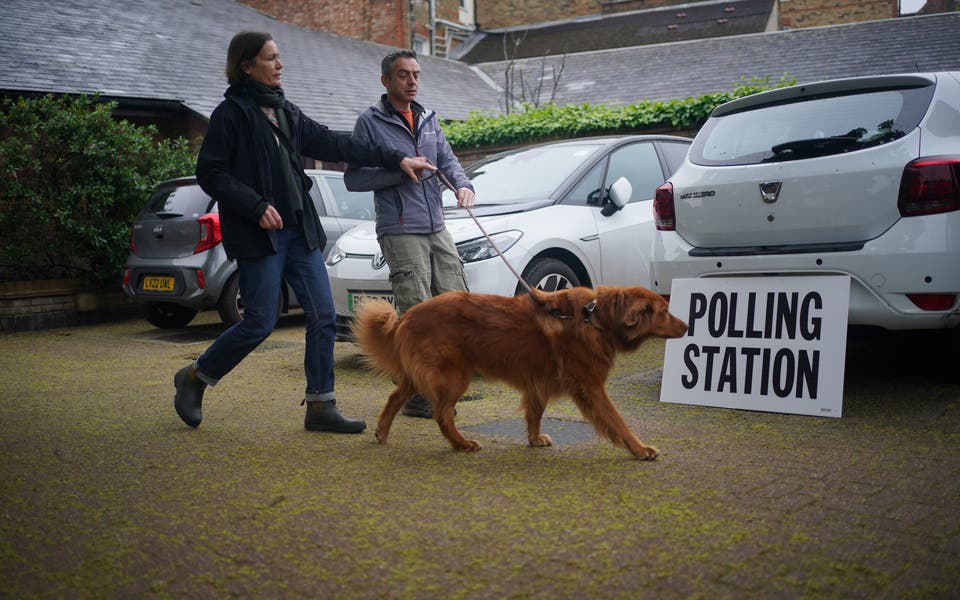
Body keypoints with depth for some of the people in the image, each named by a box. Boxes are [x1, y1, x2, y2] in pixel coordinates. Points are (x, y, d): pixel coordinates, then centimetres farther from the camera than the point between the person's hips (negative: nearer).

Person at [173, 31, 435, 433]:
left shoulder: (284, 110, 16)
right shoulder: (231, 113, -5)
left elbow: (331, 144, 16)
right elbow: (210, 174, -8)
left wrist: (395, 159, 13)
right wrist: (256, 206, -19)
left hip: (299, 231, 7)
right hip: (258, 234, -7)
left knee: (323, 316, 1)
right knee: (260, 323, -6)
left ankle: (320, 406, 10)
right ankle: (193, 378, 18)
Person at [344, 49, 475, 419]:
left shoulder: (428, 120, 18)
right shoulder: (370, 123, -1)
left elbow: (448, 160, 13)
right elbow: (353, 178, -5)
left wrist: (463, 184, -9)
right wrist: (399, 170, -15)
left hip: (437, 229, 7)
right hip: (401, 232, -7)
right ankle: (416, 397, 2)